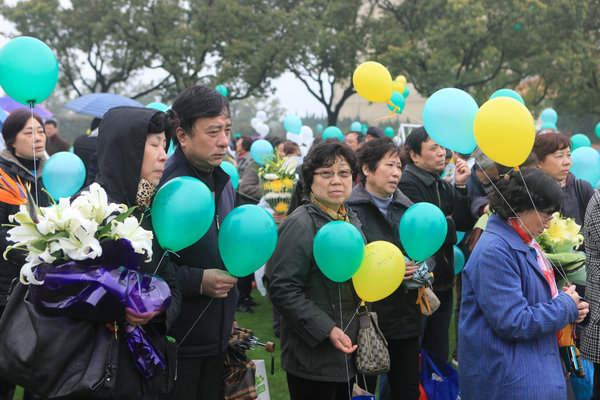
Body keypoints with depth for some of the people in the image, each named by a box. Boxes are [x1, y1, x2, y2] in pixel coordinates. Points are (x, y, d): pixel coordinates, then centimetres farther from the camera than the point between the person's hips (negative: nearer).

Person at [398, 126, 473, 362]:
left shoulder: (443, 186, 14)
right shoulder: (407, 184, -14)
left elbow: (465, 224, 4)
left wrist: (460, 186, -7)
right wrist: (449, 224, -3)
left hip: (442, 284, 8)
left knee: (439, 355, 16)